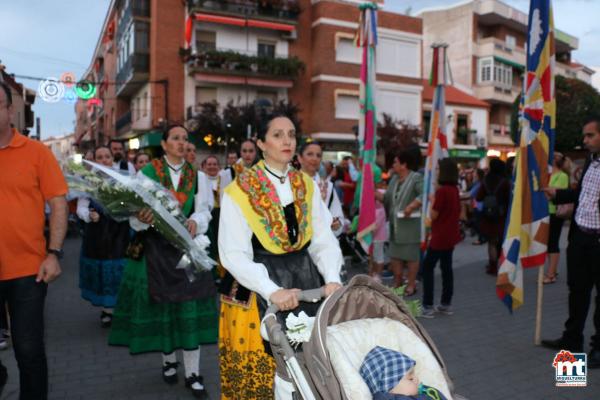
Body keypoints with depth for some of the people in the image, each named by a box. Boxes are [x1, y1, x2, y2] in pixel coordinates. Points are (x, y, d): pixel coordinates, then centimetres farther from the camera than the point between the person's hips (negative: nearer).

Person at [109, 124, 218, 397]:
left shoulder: (197, 176, 8)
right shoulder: (146, 173, 1)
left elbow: (203, 211, 2)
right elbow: (136, 215, -4)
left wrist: (194, 223, -21)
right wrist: (142, 218, -27)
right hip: (155, 248, -1)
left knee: (190, 307, -2)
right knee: (160, 304, 6)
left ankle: (192, 372, 7)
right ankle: (168, 359, 28)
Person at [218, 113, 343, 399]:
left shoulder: (307, 186, 7)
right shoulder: (239, 191, -8)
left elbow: (324, 239, 3)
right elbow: (234, 254, -14)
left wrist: (332, 278, -14)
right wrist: (272, 291, -24)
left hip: (305, 278, 4)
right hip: (258, 287, -4)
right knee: (263, 367, 2)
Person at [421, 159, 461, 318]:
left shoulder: (442, 191, -19)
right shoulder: (454, 189, 7)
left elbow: (433, 215, -15)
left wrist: (432, 199, -1)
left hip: (440, 236, -9)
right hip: (451, 235, 9)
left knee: (427, 267, -1)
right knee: (446, 268, 14)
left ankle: (427, 306, -1)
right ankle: (446, 304, 21)